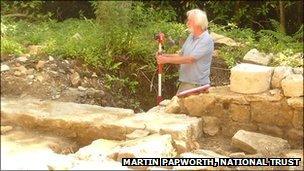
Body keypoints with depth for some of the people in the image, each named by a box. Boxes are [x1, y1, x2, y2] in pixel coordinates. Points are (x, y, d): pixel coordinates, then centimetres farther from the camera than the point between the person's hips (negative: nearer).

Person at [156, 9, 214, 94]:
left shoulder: (207, 40, -16)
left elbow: (190, 59, -23)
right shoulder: (191, 36, 11)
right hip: (184, 83, 8)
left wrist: (167, 60, -21)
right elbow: (181, 55, 16)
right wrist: (164, 55, 0)